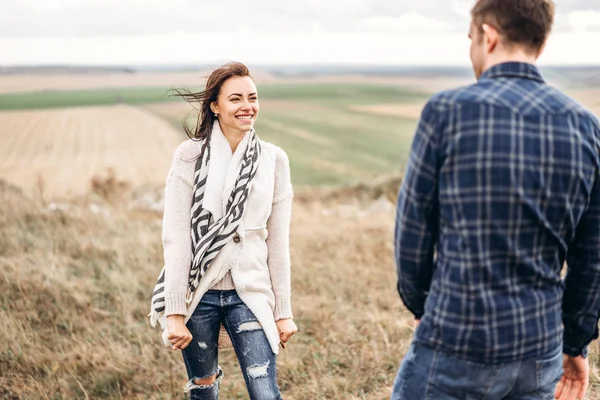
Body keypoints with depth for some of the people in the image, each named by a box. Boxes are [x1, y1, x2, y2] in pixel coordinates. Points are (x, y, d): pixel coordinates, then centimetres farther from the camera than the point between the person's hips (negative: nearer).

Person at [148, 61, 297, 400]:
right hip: (198, 294, -1)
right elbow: (175, 237, -8)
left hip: (250, 294, 1)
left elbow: (278, 240, 5)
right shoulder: (191, 155, -5)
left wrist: (284, 311, 5)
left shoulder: (274, 159, 2)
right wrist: (175, 313, -12)